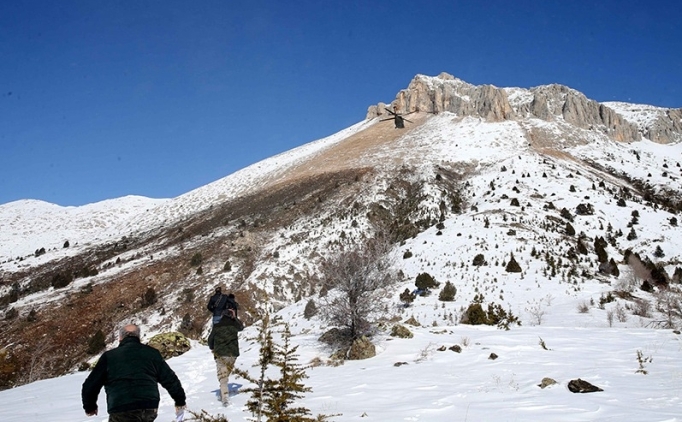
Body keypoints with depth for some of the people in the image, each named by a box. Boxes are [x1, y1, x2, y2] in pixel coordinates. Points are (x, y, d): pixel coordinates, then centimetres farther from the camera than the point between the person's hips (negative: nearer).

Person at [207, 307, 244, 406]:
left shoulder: (216, 326, -1)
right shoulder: (234, 325, 1)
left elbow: (210, 339, 11)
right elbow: (241, 327, 26)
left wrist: (212, 348, 31)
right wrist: (235, 318, 39)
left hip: (220, 354, -2)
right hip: (233, 354, 2)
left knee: (222, 376, -4)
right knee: (226, 374, 17)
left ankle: (225, 397, -18)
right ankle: (223, 394, 18)